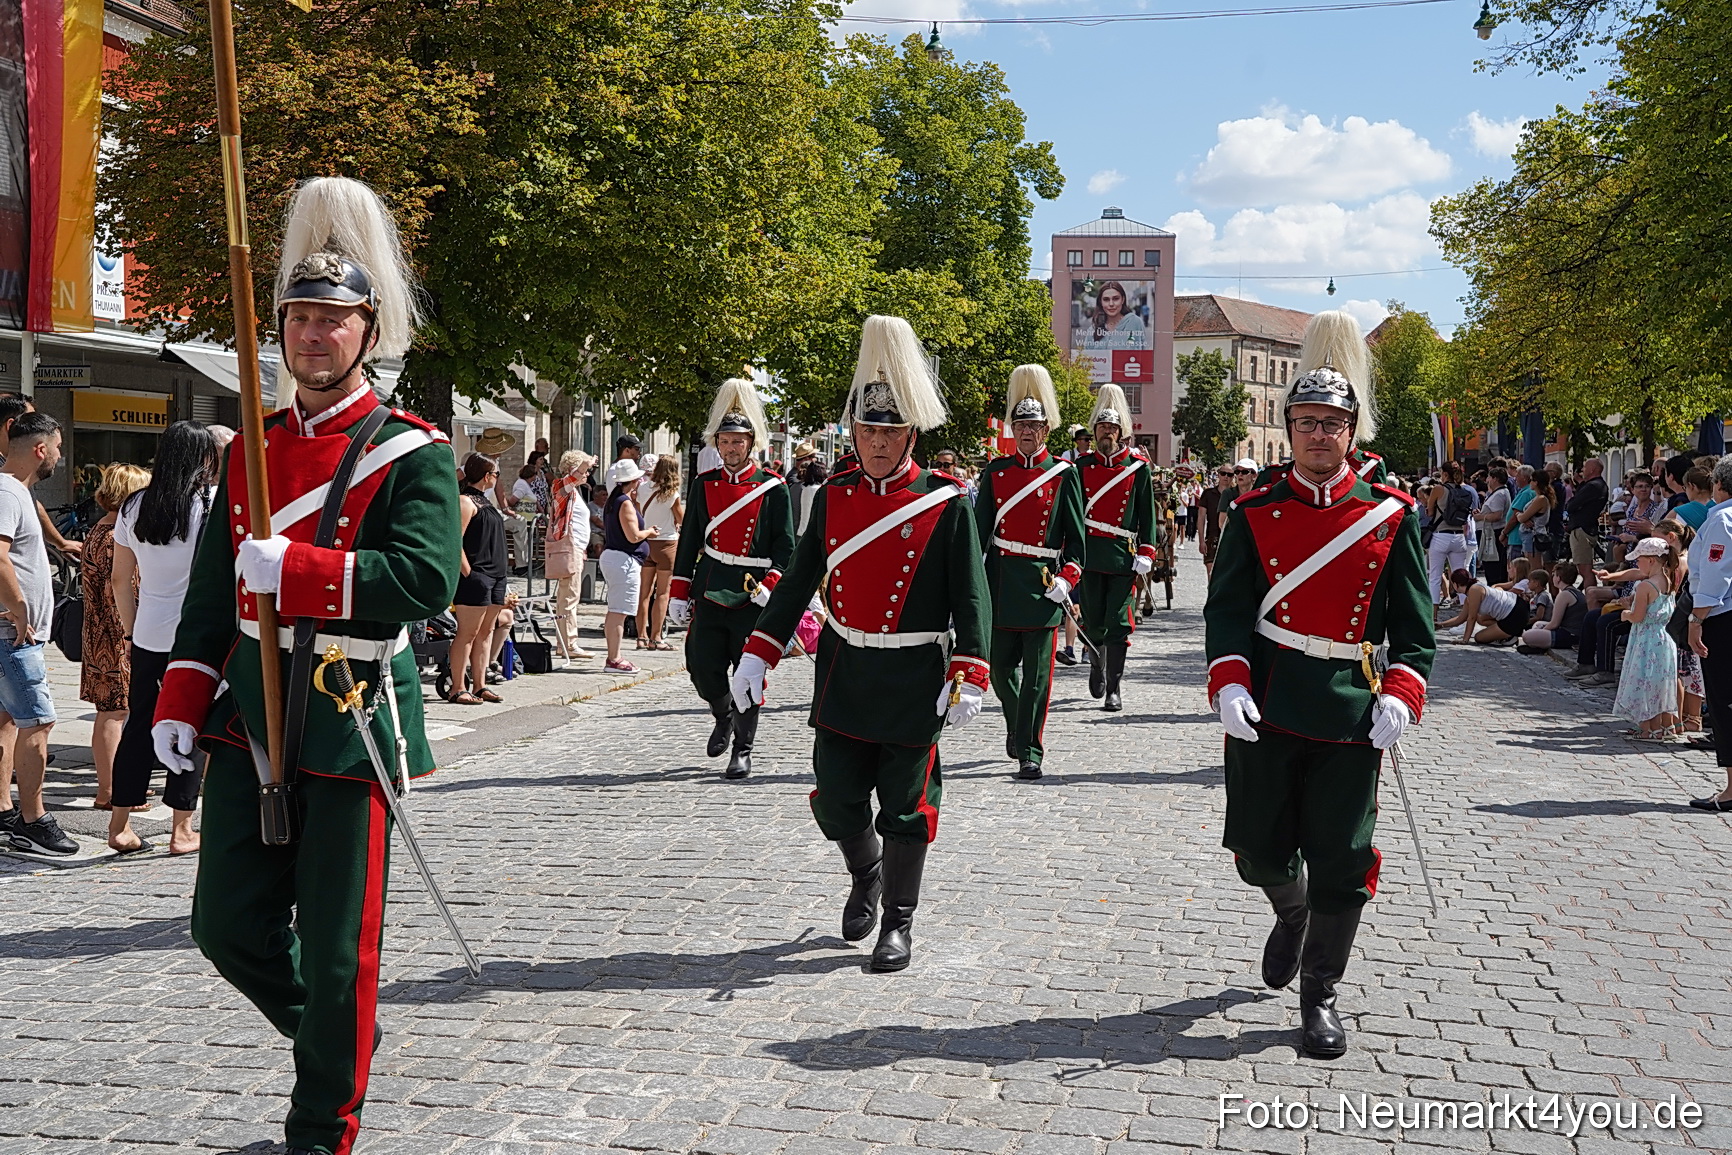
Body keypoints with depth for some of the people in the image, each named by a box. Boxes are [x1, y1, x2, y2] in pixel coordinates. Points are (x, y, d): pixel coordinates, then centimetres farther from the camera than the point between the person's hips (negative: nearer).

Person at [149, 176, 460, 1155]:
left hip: (352, 718, -6)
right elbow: (213, 593, 14)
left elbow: (428, 580, -21)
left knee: (337, 946, 3)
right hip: (248, 710, 6)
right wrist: (180, 703, 6)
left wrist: (294, 568, -24)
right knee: (229, 924, 10)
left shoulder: (412, 452, -7)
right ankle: (333, 1035, 38)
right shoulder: (251, 451, 11)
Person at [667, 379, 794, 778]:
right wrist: (679, 594, 6)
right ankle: (724, 717, 34)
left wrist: (771, 585, -15)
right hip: (710, 591, 3)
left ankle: (742, 750, 12)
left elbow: (785, 544, -1)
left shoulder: (773, 487, 0)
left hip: (753, 594, -3)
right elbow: (688, 542, 10)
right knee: (702, 667, 3)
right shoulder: (704, 485, 8)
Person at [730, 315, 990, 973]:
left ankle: (899, 922, 21)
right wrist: (757, 654, 3)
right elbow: (798, 580, 8)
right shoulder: (834, 497, 4)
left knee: (905, 807, 5)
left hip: (914, 679, -3)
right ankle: (866, 873, 36)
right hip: (843, 673, 3)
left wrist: (968, 680, -15)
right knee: (835, 798, 6)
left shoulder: (945, 504, -7)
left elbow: (971, 598, -7)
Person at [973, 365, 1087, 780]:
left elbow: (1077, 536, 3)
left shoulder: (1063, 474, 1)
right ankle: (1016, 723, 36)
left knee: (1037, 672, -3)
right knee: (1001, 666, 9)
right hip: (1001, 580, 2)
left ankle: (1029, 753, 3)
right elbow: (980, 528, 7)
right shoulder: (996, 471, 7)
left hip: (1044, 582, -2)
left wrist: (1067, 578, -9)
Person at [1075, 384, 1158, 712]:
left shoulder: (1138, 466, 3)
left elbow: (1147, 514, 3)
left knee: (1119, 622, -3)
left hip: (1123, 555, -1)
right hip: (1089, 554, 2)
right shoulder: (1083, 466, 7)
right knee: (1093, 621, 7)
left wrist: (1144, 557, -3)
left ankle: (1113, 690, 2)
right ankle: (1097, 663, 36)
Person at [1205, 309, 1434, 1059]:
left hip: (1352, 711, 0)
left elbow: (1414, 623, 3)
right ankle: (1292, 914, 42)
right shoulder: (1256, 512, 3)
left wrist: (1400, 694, -11)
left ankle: (1320, 994, 19)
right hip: (1267, 707, 1)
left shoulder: (1392, 516, 3)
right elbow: (1226, 607, -1)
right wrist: (1228, 682, -16)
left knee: (1339, 861, 2)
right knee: (1260, 848, 7)